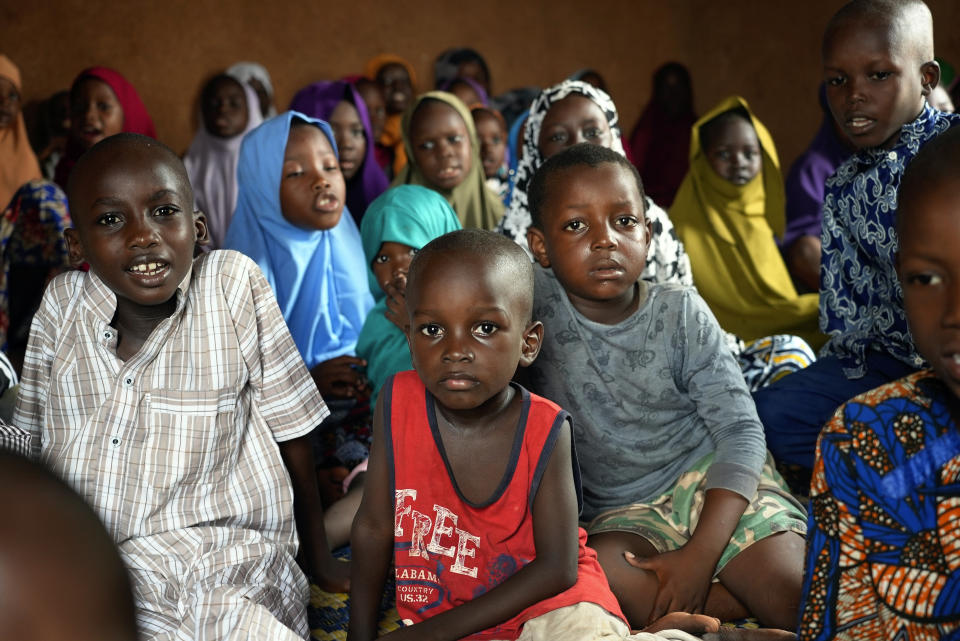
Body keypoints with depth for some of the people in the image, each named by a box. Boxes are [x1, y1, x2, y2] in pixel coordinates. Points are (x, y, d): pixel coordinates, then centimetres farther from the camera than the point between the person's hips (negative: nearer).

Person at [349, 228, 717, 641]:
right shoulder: (398, 402, -9)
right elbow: (374, 527, 1)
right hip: (434, 605, 3)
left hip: (547, 604, -3)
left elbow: (558, 567, -13)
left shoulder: (544, 430, -14)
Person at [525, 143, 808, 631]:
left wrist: (701, 554, -22)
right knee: (594, 580, -34)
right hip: (623, 512, 2)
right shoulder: (535, 300, -9)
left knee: (797, 596, -27)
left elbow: (740, 433, -11)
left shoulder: (682, 314, -9)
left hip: (713, 481, -1)